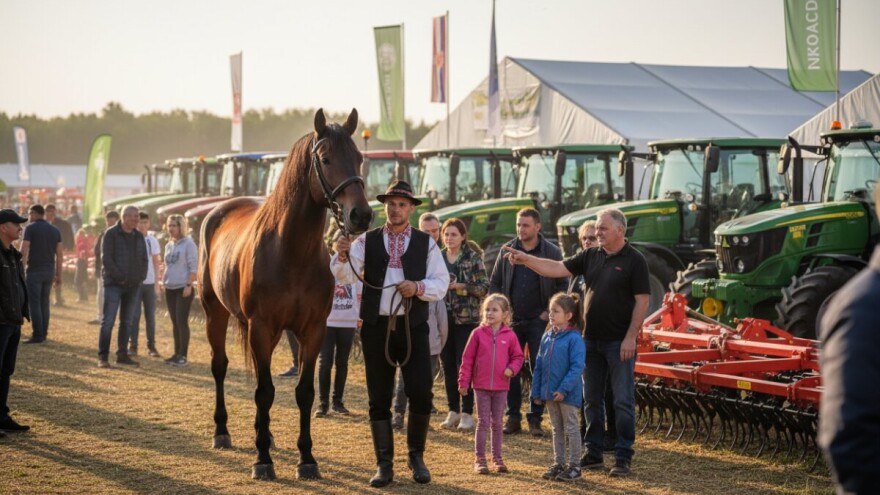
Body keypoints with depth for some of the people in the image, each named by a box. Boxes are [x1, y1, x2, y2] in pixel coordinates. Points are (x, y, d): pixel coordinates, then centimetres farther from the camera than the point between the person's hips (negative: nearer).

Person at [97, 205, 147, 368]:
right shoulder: (111, 234, -6)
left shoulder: (139, 237, 12)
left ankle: (122, 355, 15)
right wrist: (120, 277, -15)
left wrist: (140, 277, 2)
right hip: (114, 284, -6)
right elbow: (106, 258, -12)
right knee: (108, 320, -8)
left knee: (127, 322, 8)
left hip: (133, 285, 6)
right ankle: (102, 356, -6)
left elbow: (144, 259, 16)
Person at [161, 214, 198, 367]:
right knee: (175, 323, 9)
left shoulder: (188, 244, -7)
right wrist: (164, 282, 14)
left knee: (182, 322, -8)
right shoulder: (168, 246, 14)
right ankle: (177, 354, 13)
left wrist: (189, 285, -18)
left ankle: (183, 356, -6)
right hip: (170, 289, 7)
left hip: (183, 288, -7)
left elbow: (193, 267, -12)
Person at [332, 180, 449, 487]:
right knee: (379, 399, 6)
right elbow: (345, 275, -11)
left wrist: (419, 287, -18)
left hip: (413, 328, -1)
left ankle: (416, 456, 15)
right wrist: (342, 256, -32)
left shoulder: (426, 243, 5)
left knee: (421, 395, -6)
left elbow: (441, 283, 0)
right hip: (376, 327, 1)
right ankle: (384, 465, 14)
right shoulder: (366, 241, 4)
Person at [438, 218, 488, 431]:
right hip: (443, 317, 4)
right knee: (448, 366, 7)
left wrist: (459, 286, -17)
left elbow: (484, 287, -7)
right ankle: (453, 411, 16)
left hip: (466, 318, -4)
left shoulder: (473, 258, -2)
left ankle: (467, 413, 2)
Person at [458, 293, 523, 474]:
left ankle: (497, 458, 19)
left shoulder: (509, 335, -1)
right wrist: (463, 382, -3)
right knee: (483, 422, 2)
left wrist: (512, 368, -12)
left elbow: (517, 356, 9)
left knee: (497, 423, 11)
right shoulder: (478, 333, -4)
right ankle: (479, 459, 6)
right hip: (481, 385, -1)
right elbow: (467, 358, -1)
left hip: (501, 386, 1)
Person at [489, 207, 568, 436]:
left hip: (538, 321, -2)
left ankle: (535, 419, 6)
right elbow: (495, 283, 12)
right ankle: (513, 417, 11)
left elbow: (562, 285, 3)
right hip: (512, 321, 2)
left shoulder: (552, 252, -1)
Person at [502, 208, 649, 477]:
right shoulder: (591, 256, 8)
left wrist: (630, 338, -15)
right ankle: (593, 454, 19)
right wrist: (526, 259, -9)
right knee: (592, 400, 11)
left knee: (623, 401, -2)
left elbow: (642, 301, -10)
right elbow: (557, 268, 4)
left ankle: (623, 457, 4)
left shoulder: (634, 260, -8)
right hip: (592, 340, 6)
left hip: (619, 343, -6)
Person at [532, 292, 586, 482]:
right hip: (550, 392, 7)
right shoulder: (547, 337, 7)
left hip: (568, 394, -7)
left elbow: (577, 367, -20)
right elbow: (539, 365, 11)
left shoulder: (574, 338, -15)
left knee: (571, 428, 4)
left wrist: (564, 388, -24)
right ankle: (558, 463, 24)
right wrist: (536, 391, 8)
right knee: (557, 429, 15)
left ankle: (574, 465, 11)